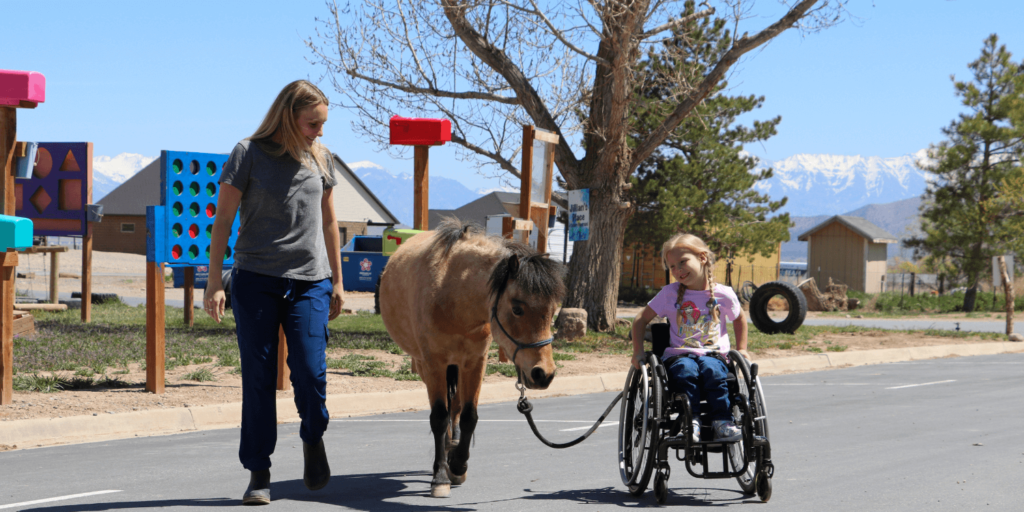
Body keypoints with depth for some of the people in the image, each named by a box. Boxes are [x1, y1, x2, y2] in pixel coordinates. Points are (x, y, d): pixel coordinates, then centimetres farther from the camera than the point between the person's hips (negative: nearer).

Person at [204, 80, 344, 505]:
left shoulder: (321, 158, 10)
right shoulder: (249, 154, -2)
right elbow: (223, 220, 0)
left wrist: (337, 282, 18)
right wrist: (214, 283, -6)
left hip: (310, 282, 2)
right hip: (255, 280, -2)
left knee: (311, 373, -9)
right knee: (258, 379, 0)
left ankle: (313, 439, 22)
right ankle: (258, 474, 11)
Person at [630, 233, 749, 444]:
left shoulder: (723, 294, 6)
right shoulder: (670, 294, 6)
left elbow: (739, 318, 26)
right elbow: (641, 320, 13)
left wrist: (741, 349, 17)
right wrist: (638, 352, 3)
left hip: (713, 355, 0)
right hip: (678, 355, 0)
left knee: (712, 370, -36)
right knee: (686, 370, -36)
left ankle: (722, 422, -32)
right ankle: (692, 421, -35)